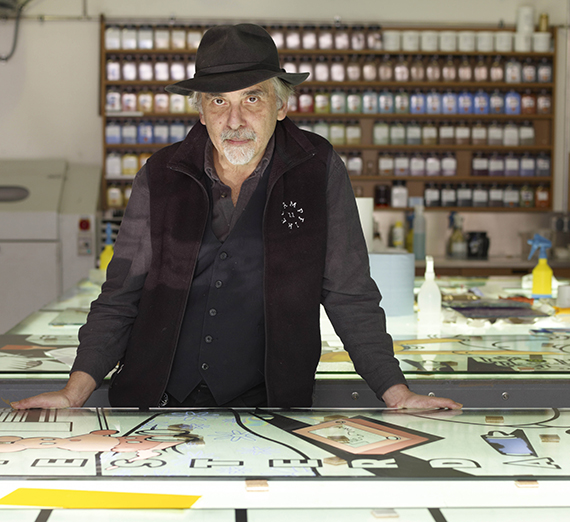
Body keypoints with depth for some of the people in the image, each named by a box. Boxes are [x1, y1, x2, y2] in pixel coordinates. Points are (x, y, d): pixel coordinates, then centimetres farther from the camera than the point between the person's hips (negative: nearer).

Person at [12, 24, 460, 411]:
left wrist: (398, 395, -3)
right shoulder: (160, 177, 5)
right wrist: (76, 391, -4)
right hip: (153, 404, 2)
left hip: (265, 406, -1)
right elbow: (121, 298, 8)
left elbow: (351, 299, 5)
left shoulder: (319, 171, 1)